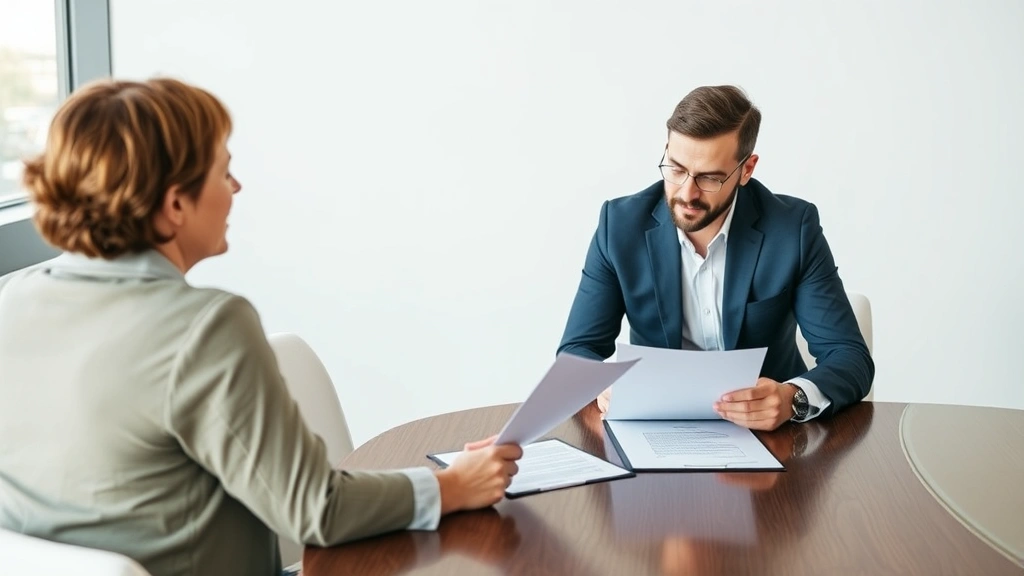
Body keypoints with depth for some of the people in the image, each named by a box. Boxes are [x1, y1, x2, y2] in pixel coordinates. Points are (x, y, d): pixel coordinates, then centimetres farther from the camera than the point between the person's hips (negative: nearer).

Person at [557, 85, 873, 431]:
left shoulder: (794, 228, -10)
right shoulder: (621, 224, -8)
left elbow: (850, 357, -11)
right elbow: (577, 351, -4)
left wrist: (793, 399, -32)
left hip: (768, 429, 0)